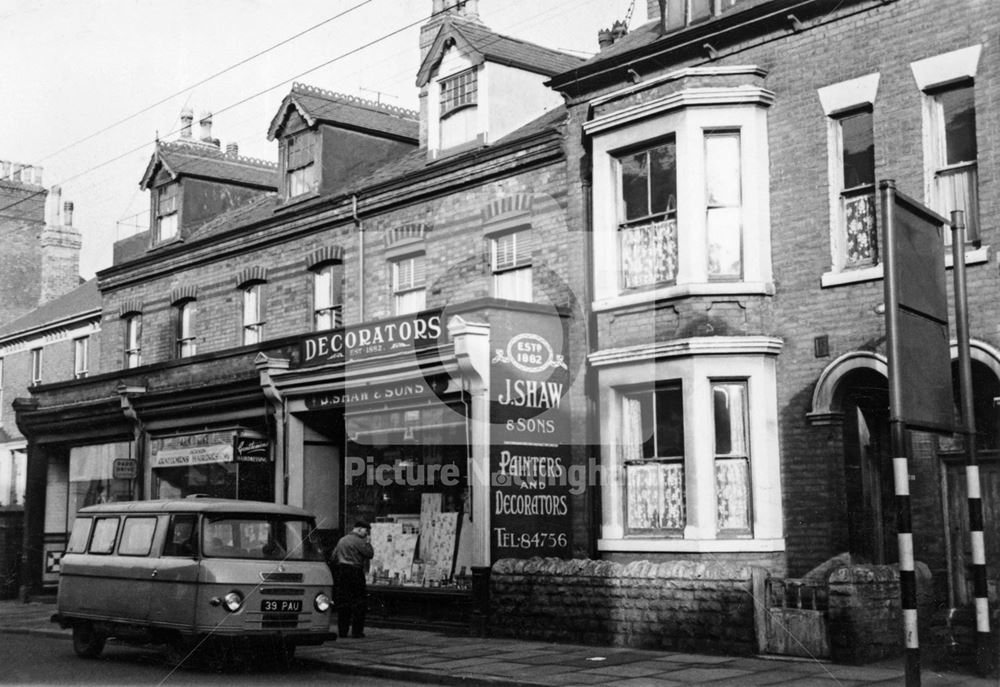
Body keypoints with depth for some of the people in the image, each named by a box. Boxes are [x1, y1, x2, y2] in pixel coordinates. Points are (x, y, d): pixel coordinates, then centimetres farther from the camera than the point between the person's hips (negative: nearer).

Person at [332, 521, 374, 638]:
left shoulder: (342, 540, 18)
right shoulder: (358, 541, -8)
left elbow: (334, 556, 18)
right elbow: (370, 554, -10)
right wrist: (367, 543, 3)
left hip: (340, 571, 8)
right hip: (354, 571, -8)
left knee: (342, 602, 9)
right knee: (359, 603, -1)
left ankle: (342, 631, 9)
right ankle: (357, 631, -4)